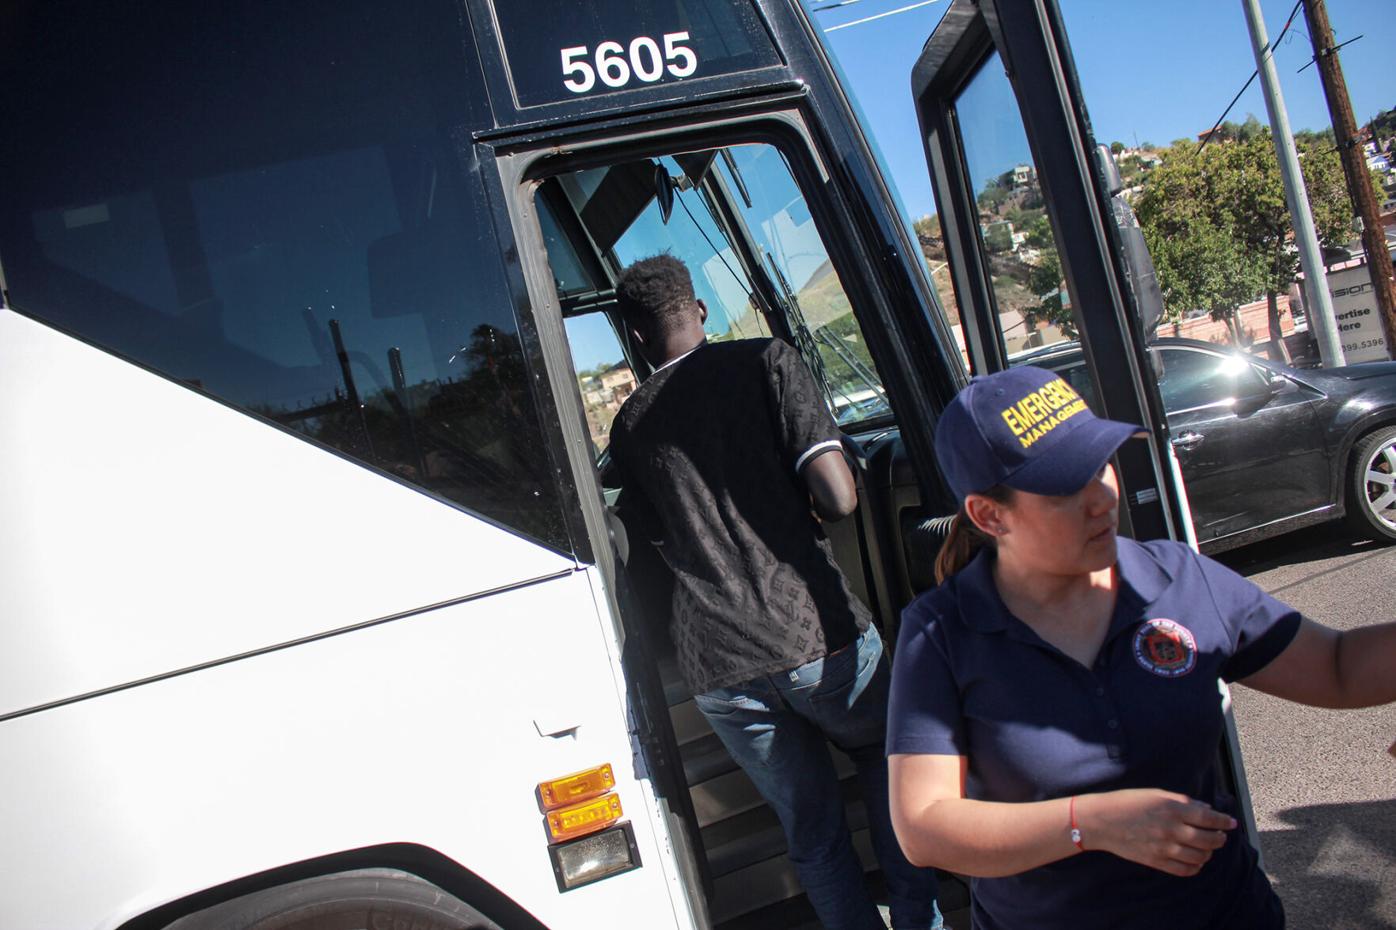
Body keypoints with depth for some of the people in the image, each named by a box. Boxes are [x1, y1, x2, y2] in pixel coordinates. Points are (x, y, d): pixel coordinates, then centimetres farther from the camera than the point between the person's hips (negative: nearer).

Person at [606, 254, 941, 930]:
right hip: (816, 635, -2)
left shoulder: (629, 424, 11)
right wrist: (798, 502, 11)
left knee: (812, 832, 17)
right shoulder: (766, 363, -1)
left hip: (718, 670, 3)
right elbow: (838, 499, -11)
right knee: (890, 770, 26)